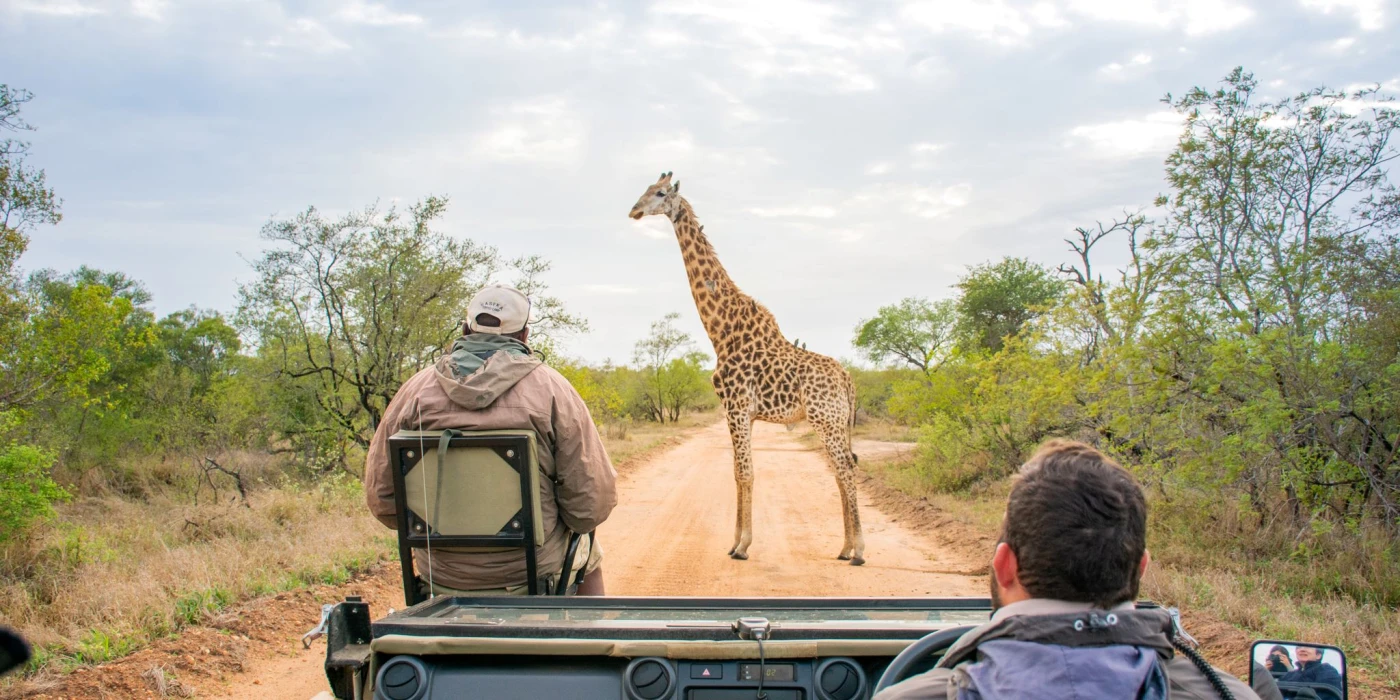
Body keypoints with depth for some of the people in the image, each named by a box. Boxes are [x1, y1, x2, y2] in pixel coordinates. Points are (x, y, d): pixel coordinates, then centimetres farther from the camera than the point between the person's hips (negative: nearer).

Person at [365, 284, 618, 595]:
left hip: (442, 579, 3)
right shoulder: (551, 388, -9)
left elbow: (380, 494, 0)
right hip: (532, 572, -2)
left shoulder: (416, 389, -2)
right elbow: (593, 500, -12)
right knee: (586, 550, 32)